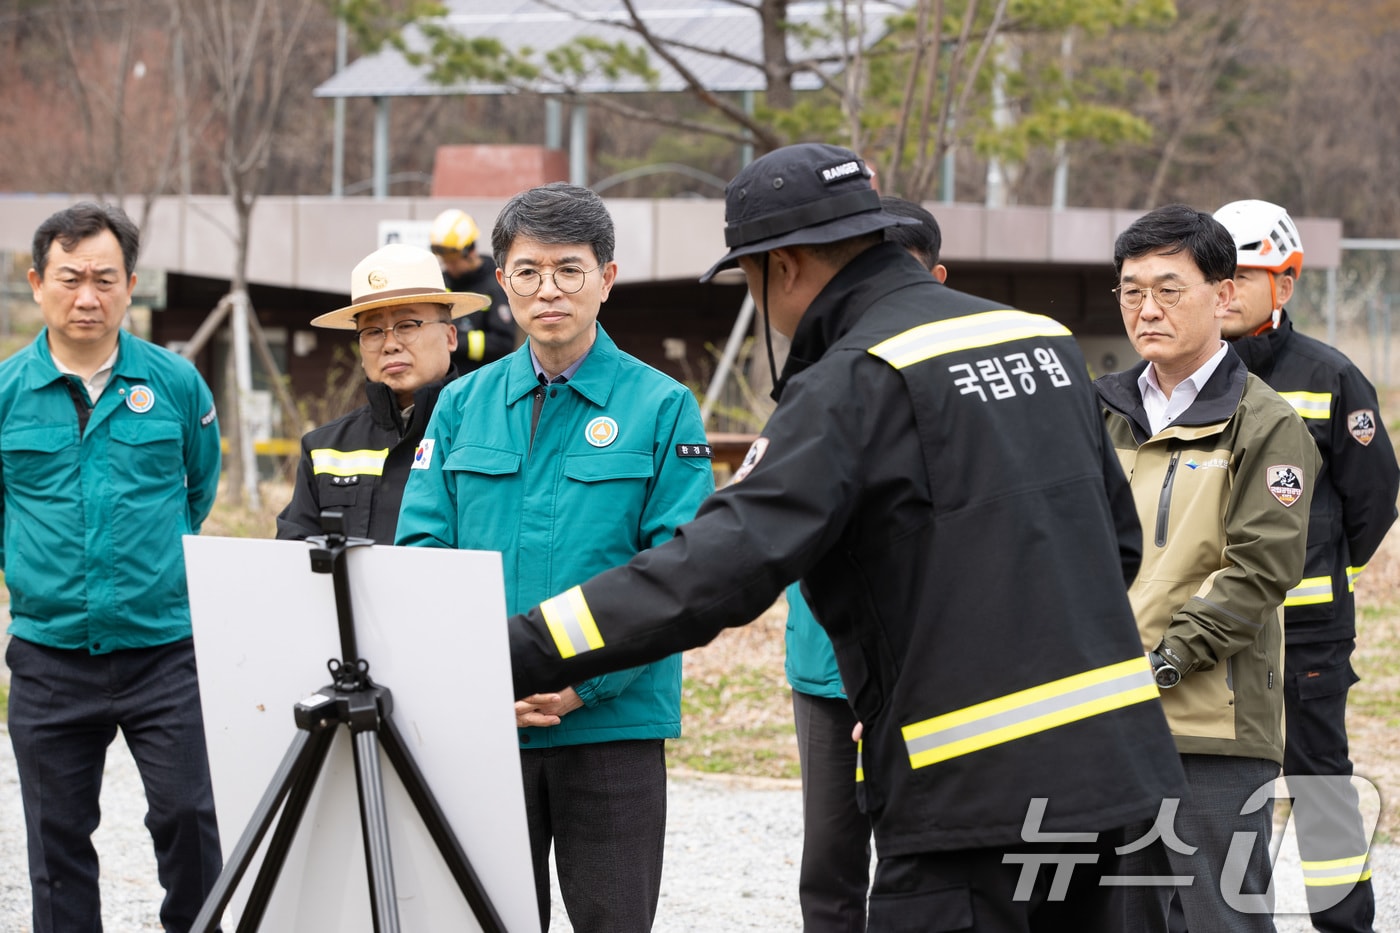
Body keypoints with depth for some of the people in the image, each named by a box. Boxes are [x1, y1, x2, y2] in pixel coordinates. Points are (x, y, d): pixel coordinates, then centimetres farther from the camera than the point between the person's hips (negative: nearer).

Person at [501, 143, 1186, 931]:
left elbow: (725, 565, -23)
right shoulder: (1043, 337, 12)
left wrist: (521, 653, -23)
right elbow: (1119, 539, 19)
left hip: (976, 783, -8)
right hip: (1105, 762, 8)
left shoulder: (855, 381, -13)